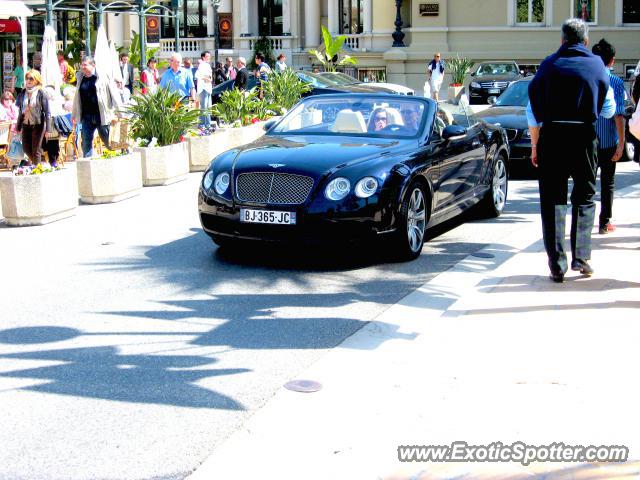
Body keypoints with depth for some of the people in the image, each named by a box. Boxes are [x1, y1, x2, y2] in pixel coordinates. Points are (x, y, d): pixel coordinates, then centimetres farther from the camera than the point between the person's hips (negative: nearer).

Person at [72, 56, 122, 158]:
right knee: (86, 143, 4)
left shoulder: (102, 77, -4)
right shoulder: (81, 79, 11)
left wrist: (116, 113, -9)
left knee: (109, 142, 4)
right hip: (86, 116, 5)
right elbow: (77, 98, 19)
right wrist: (74, 115, 19)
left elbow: (114, 94, -4)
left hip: (101, 115, -5)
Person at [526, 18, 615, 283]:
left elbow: (533, 109, 1)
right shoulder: (597, 65, 2)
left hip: (552, 137, 0)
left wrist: (535, 145, 8)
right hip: (584, 137, 0)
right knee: (584, 198, 15)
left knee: (552, 201, 5)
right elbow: (608, 109, 10)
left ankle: (557, 265, 2)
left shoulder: (549, 64, 1)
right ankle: (581, 258, 14)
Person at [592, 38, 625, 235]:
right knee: (608, 182, 9)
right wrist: (621, 143, -10)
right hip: (608, 141, -2)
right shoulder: (616, 82, -8)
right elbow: (619, 115, -13)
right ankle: (605, 222, 10)